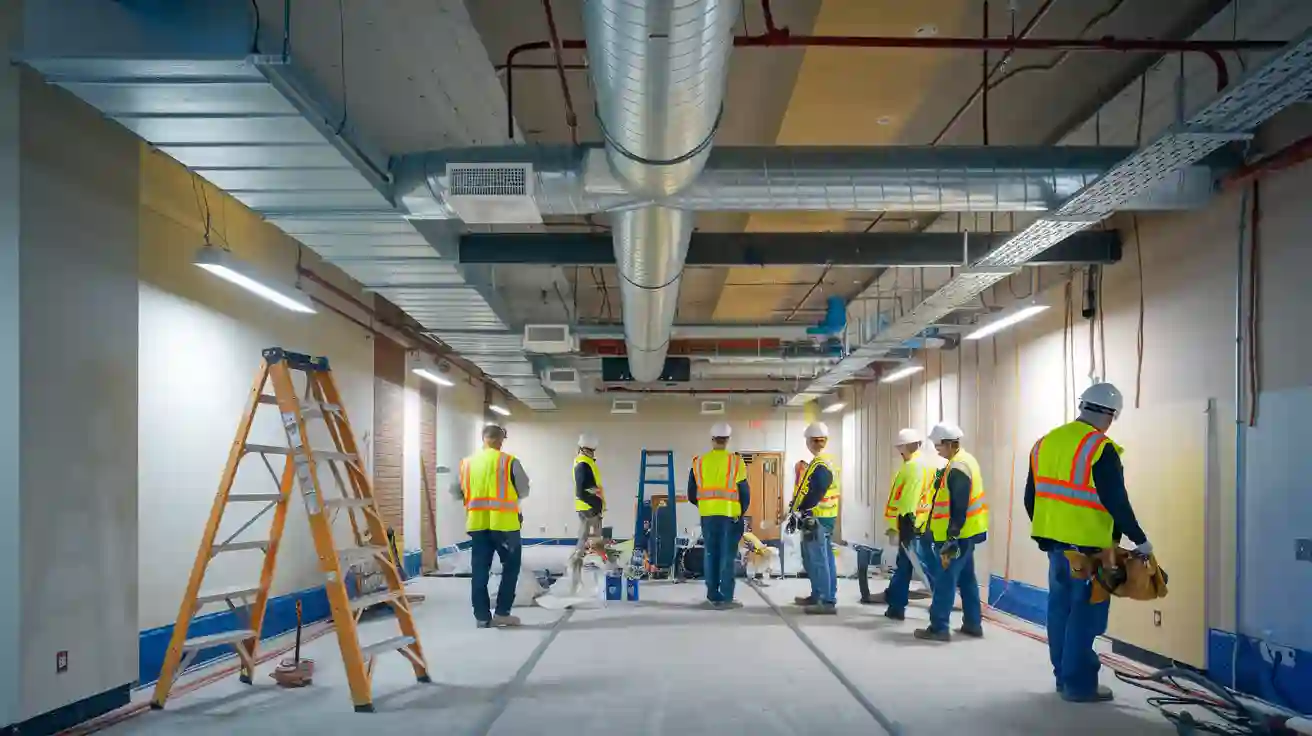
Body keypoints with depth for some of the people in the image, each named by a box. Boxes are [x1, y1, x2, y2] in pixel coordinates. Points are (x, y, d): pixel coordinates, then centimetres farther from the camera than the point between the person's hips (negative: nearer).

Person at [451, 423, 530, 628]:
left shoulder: (467, 462, 5)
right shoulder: (509, 461, -6)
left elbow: (460, 492, 12)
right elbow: (524, 491, 2)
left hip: (477, 523, 4)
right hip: (504, 522, -4)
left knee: (480, 570, 9)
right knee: (511, 566, 10)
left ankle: (482, 616, 11)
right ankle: (502, 613, 8)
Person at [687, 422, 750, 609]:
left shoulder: (699, 462, 3)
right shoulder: (735, 462, -7)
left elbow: (692, 494, 8)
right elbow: (744, 491, -4)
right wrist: (741, 511, 12)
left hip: (707, 514, 3)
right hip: (730, 514, -3)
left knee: (710, 554, 11)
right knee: (727, 555, 1)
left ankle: (713, 596, 14)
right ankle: (726, 597, 1)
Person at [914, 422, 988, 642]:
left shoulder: (957, 468, -21)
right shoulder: (965, 460, 12)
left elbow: (959, 509, -24)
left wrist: (951, 538, -24)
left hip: (958, 535, -10)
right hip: (967, 532, 10)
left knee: (945, 580, -6)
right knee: (966, 578, 16)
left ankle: (938, 627, -2)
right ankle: (973, 623, 22)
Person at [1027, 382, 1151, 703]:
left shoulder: (1045, 443, 9)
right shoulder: (1100, 449, -15)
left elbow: (1031, 496, 14)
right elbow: (1116, 502, -18)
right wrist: (1139, 539, -9)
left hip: (1055, 541, 7)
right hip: (1087, 545, -7)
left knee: (1061, 606, 14)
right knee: (1085, 613, -1)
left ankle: (1064, 676, 23)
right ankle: (1079, 683, 3)